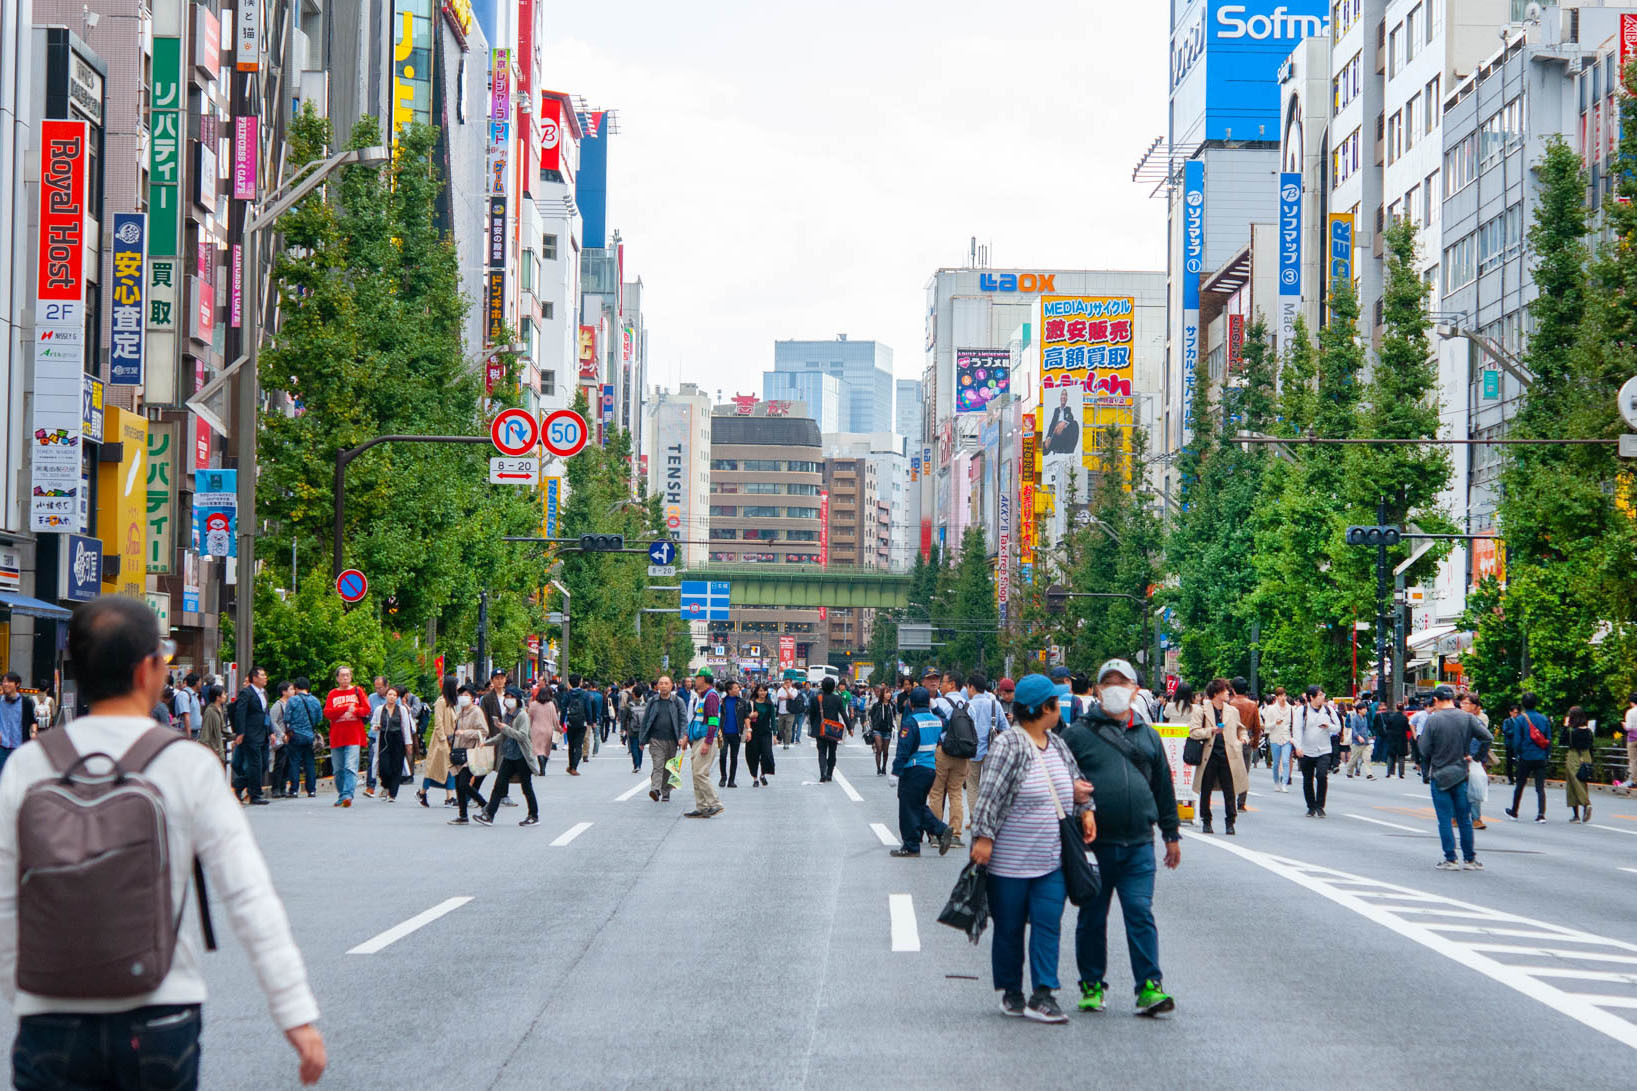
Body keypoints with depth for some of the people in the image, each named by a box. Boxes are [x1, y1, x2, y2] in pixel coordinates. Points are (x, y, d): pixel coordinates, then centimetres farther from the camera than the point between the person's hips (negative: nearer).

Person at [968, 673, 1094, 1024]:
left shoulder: (1057, 744, 10)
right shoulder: (1008, 745, -13)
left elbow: (1076, 779, 24)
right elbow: (990, 794, -16)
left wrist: (1086, 811, 9)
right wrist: (984, 836, -21)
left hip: (1052, 859, 6)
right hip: (1011, 860, -6)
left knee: (1048, 925, -4)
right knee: (1009, 928, 6)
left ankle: (1043, 996, -5)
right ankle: (1010, 992, 20)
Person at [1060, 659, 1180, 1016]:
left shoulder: (1148, 736, 14)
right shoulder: (1078, 734, 4)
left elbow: (1164, 786, 21)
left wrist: (1171, 834, 21)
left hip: (1138, 844, 1)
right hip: (1094, 843, -1)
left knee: (1141, 913, -6)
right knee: (1092, 917, 6)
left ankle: (1149, 987, -5)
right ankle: (1092, 985, 17)